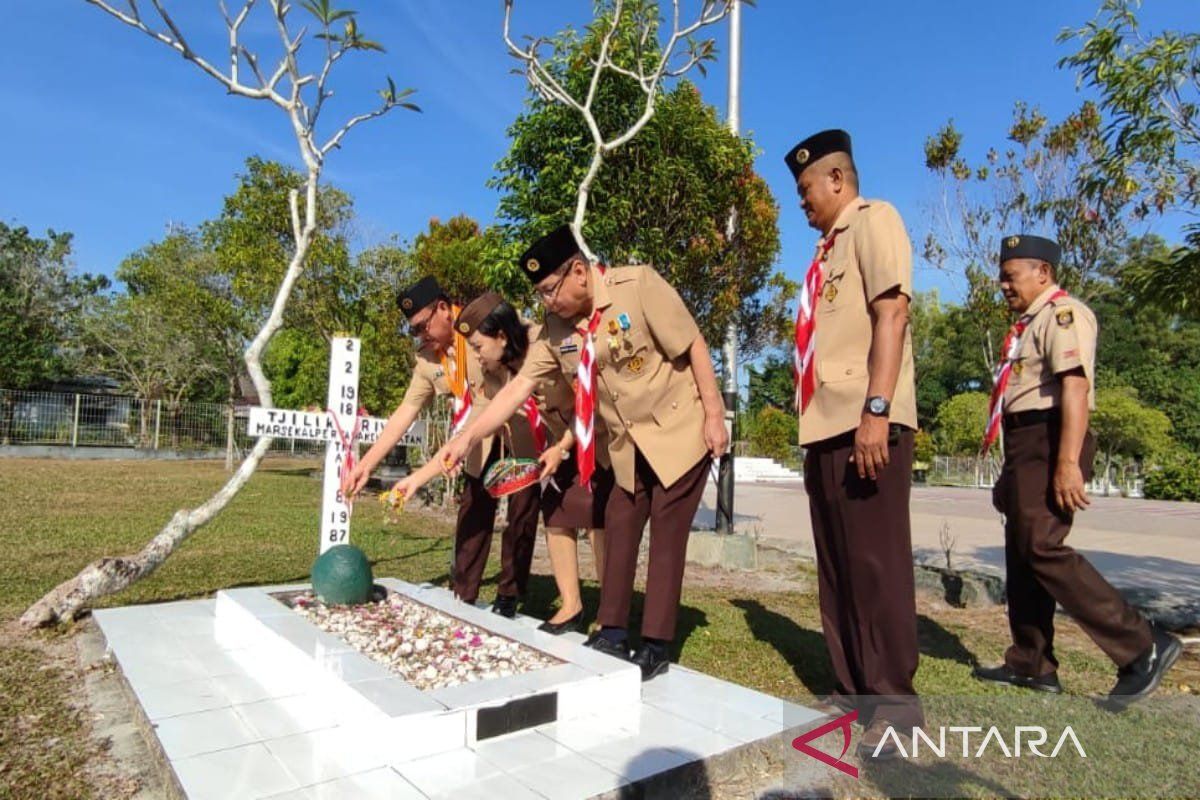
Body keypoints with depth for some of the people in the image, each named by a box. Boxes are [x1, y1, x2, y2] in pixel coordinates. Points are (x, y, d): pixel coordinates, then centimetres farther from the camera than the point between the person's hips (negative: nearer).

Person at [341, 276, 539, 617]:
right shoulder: (428, 361, 0)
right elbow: (405, 412, 1)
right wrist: (366, 464, -6)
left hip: (525, 431, -5)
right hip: (483, 442, 5)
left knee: (522, 514, 1)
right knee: (472, 515, 5)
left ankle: (508, 598, 14)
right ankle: (463, 598, 17)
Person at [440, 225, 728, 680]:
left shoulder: (639, 286, -21)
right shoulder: (557, 328, -5)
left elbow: (694, 347, -17)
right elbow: (520, 385, -4)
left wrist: (714, 416, -16)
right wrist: (468, 437, -10)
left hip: (679, 430, -6)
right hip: (628, 443, 6)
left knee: (666, 533, -3)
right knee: (619, 529, 7)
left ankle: (656, 646, 8)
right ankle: (613, 635, 20)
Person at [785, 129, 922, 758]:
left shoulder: (874, 219, 0)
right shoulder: (830, 246, 24)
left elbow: (891, 312, -14)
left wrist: (876, 410, -23)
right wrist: (816, 425, 17)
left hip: (866, 423, -9)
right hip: (827, 426, 9)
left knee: (875, 562, -5)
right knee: (837, 566, 11)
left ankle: (894, 701, 7)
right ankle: (852, 689, 21)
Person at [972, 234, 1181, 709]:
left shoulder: (1062, 313, -8)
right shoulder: (1031, 323, 21)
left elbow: (1075, 386, -21)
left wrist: (1067, 463, -28)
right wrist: (1013, 471, 22)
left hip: (1048, 442, -10)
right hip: (1027, 445, 10)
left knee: (1042, 549, -14)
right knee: (1021, 553, 11)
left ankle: (1143, 647, -3)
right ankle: (1031, 664, 19)